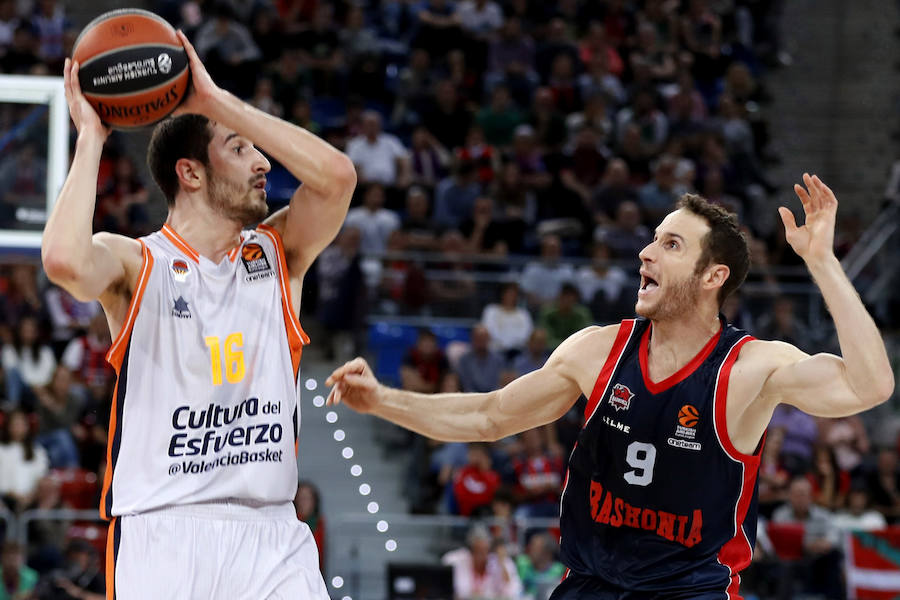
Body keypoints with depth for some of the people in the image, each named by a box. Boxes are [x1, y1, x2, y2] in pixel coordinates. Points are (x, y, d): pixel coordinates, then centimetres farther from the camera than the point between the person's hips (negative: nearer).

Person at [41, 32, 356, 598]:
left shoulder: (276, 255, 11)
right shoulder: (134, 263, 0)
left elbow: (336, 175, -6)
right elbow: (64, 260, -23)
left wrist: (218, 101, -5)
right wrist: (91, 137, -11)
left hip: (271, 531, 3)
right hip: (162, 530, -3)